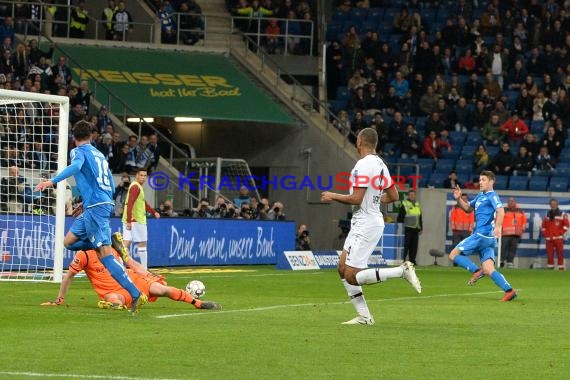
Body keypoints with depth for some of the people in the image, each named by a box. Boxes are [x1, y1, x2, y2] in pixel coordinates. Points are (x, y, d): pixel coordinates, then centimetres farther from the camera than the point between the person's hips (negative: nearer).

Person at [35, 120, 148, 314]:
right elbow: (110, 186, 26)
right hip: (105, 203, 8)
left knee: (105, 255, -11)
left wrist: (52, 181, -34)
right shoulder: (99, 154, 23)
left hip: (95, 207, -8)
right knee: (69, 242, 12)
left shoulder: (79, 151, 0)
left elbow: (76, 166, -26)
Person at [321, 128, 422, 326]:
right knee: (343, 269, 12)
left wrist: (333, 196, -6)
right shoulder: (380, 164, 11)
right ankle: (364, 316, 11)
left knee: (352, 277, -10)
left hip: (366, 225, -10)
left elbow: (356, 199, -21)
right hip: (362, 223, 10)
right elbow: (393, 196, 17)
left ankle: (402, 271, -13)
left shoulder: (363, 165, -18)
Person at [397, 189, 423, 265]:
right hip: (407, 229, -6)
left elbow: (420, 218, 23)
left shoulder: (417, 205, 17)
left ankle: (412, 260, 9)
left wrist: (421, 228, 19)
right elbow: (400, 218, -5)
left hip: (415, 229, 6)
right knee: (406, 245, -8)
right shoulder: (404, 204, -3)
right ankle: (403, 260, -4)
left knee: (414, 246, 5)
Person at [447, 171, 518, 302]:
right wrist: (458, 199, 16)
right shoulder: (480, 196, 22)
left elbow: (500, 210, -24)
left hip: (482, 235, -9)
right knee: (489, 270, -1)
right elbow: (468, 208, 35)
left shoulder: (492, 196, -6)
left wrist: (498, 227, -41)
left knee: (453, 255, -4)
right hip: (487, 239, 9)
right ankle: (509, 290, -12)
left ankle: (476, 271, -15)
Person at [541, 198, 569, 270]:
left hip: (558, 238, -3)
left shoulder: (562, 214, 2)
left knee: (560, 253, -5)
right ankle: (550, 267, 7)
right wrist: (545, 234, 6)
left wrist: (561, 233, -7)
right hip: (549, 238, 3)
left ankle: (561, 267, -3)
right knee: (549, 254, 2)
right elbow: (543, 226, 18)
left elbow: (566, 225, 0)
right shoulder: (547, 215, 14)